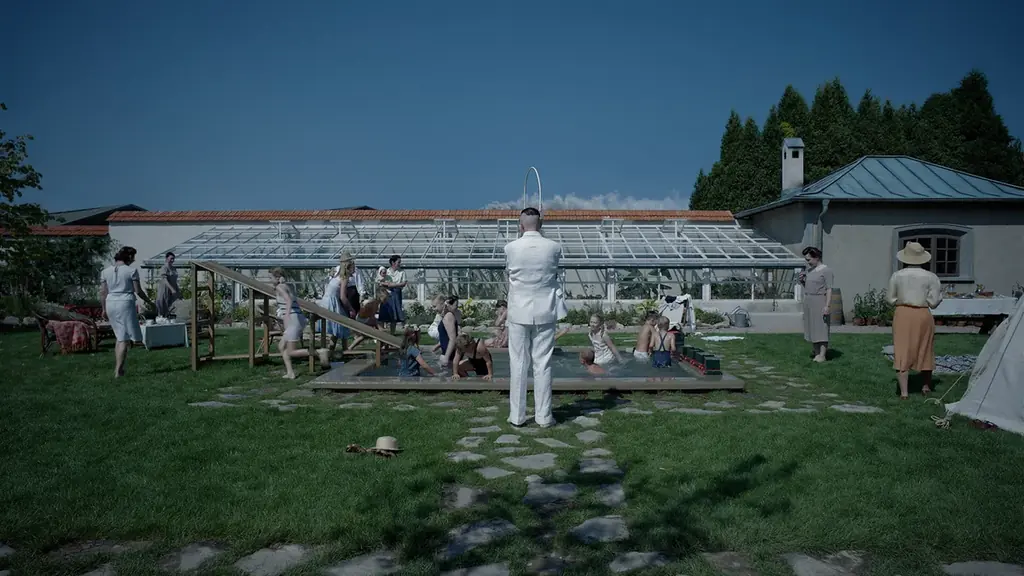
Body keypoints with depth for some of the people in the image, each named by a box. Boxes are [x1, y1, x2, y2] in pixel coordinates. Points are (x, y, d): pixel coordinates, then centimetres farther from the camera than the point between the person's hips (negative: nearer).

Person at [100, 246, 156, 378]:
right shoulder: (132, 271, -7)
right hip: (126, 304, -6)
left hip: (111, 304, 6)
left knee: (121, 336, 20)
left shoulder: (105, 271, 7)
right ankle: (118, 371, -6)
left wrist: (104, 309, 16)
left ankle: (117, 367, 21)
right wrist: (149, 301, 10)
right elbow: (138, 291, -5)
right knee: (125, 339, -1)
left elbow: (103, 292, 7)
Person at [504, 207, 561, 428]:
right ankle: (544, 416, 10)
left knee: (518, 364, 6)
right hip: (545, 313, 1)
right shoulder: (554, 247, -4)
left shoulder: (511, 248, -6)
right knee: (543, 364, 5)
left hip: (519, 313, 0)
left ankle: (517, 415, 12)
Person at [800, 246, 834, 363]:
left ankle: (822, 355, -7)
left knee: (821, 327, -7)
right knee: (812, 327, 9)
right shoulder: (809, 270, 11)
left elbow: (829, 289, -14)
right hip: (808, 301, 7)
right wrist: (802, 281, -1)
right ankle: (816, 351, 16)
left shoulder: (826, 270, -10)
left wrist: (827, 306, -21)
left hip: (820, 302, -7)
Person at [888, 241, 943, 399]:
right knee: (925, 351, 18)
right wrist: (940, 294, 15)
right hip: (923, 315, 0)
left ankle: (903, 391, -3)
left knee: (902, 352, 2)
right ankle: (926, 386, 33)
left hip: (902, 315, 0)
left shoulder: (897, 276, -1)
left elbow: (891, 299, 5)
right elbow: (934, 302, -4)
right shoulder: (930, 277, -4)